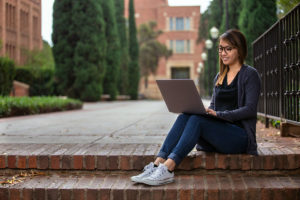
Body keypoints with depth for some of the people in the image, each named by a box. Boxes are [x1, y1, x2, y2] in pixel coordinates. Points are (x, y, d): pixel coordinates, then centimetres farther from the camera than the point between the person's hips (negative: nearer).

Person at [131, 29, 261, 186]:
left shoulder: (250, 74, -1)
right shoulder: (219, 77, 20)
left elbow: (250, 109, -11)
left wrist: (219, 114, -22)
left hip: (241, 137, -6)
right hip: (218, 134, 6)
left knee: (197, 120, -31)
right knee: (184, 116, -22)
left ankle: (167, 169, -41)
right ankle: (158, 164, -34)